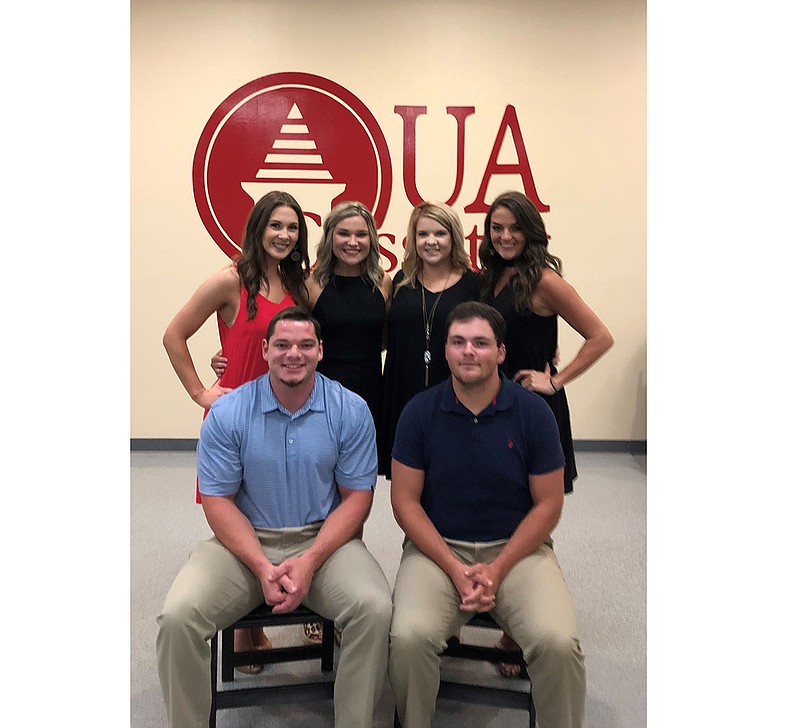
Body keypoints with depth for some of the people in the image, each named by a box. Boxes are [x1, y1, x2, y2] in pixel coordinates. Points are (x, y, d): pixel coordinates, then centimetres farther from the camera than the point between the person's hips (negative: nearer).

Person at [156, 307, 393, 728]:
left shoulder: (350, 411, -4)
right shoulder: (227, 413, -3)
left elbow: (357, 497, -2)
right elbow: (218, 500, -3)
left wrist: (309, 563, -15)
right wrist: (262, 567, -16)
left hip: (324, 538, 0)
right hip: (244, 541, 1)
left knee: (375, 608, -26)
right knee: (177, 617, -22)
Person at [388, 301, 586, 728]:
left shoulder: (533, 412, -4)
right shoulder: (420, 412, -4)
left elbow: (547, 505, -1)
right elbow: (405, 501, -2)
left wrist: (498, 569, -11)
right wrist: (454, 569, -12)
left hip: (516, 548, 0)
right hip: (437, 547, 0)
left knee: (558, 642, -24)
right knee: (408, 637, -24)